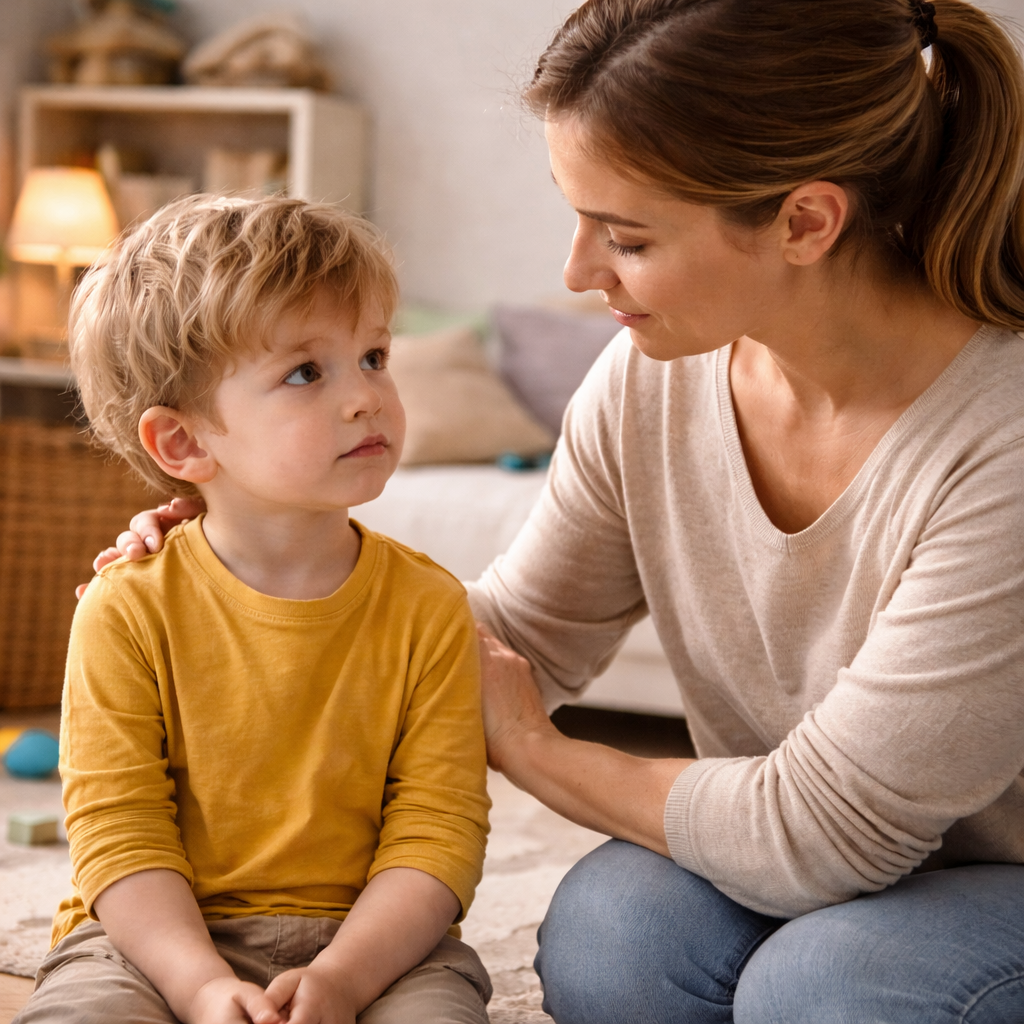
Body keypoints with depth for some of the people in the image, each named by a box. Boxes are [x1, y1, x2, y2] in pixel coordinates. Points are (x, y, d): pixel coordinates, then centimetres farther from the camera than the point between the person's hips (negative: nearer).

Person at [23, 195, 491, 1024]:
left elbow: (436, 836, -6)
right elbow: (120, 835, -9)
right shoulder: (130, 610, -6)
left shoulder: (430, 607, -3)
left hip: (366, 937, 1)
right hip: (162, 938, -1)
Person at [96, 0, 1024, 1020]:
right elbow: (518, 635, 7)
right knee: (604, 931, -25)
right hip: (776, 877, 5)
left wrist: (530, 749, -11)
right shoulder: (645, 381, -8)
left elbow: (815, 831, -24)